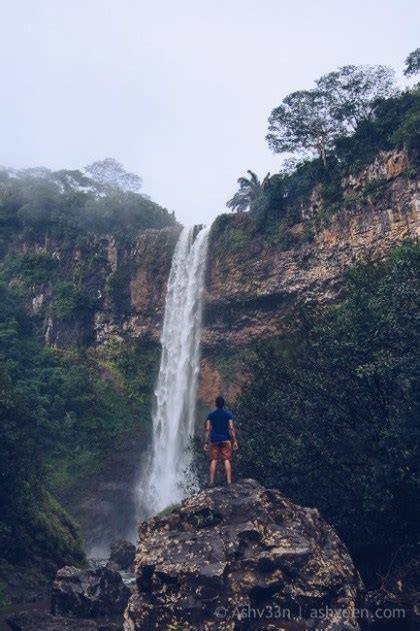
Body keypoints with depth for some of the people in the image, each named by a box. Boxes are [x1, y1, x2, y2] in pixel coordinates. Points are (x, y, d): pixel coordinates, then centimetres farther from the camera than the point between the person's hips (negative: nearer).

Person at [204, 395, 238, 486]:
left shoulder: (211, 415, 7)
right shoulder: (228, 414, 2)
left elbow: (207, 429, 1)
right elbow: (231, 428, -6)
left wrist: (206, 442, 3)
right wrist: (235, 441, -4)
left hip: (214, 440, 2)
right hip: (225, 440, -1)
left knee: (213, 461, 2)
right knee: (227, 460, -4)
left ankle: (211, 481, -3)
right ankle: (229, 481, -12)